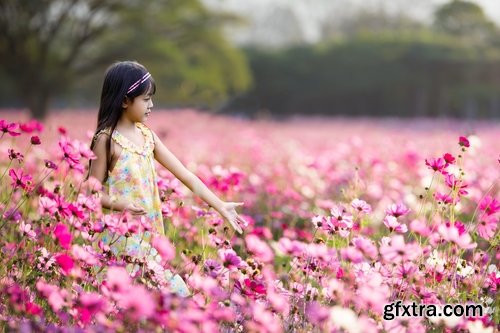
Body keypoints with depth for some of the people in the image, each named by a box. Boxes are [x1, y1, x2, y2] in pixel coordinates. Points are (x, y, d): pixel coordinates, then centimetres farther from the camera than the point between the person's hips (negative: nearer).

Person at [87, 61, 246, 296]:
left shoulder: (147, 135, 8)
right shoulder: (107, 140, -9)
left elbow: (185, 175, 8)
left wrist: (220, 206, 5)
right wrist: (121, 205, -26)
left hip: (149, 236, 6)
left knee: (175, 294, 4)